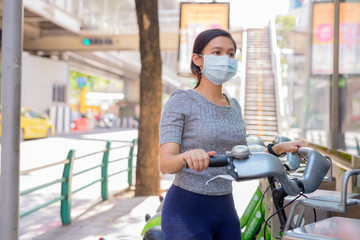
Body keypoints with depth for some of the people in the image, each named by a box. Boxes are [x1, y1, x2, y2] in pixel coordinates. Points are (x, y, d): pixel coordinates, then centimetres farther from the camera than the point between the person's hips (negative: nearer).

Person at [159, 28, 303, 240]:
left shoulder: (234, 106, 11)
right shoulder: (181, 102, -7)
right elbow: (165, 163, -18)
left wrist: (277, 149, 6)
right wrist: (186, 156, -38)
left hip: (226, 211, 6)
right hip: (187, 210, -6)